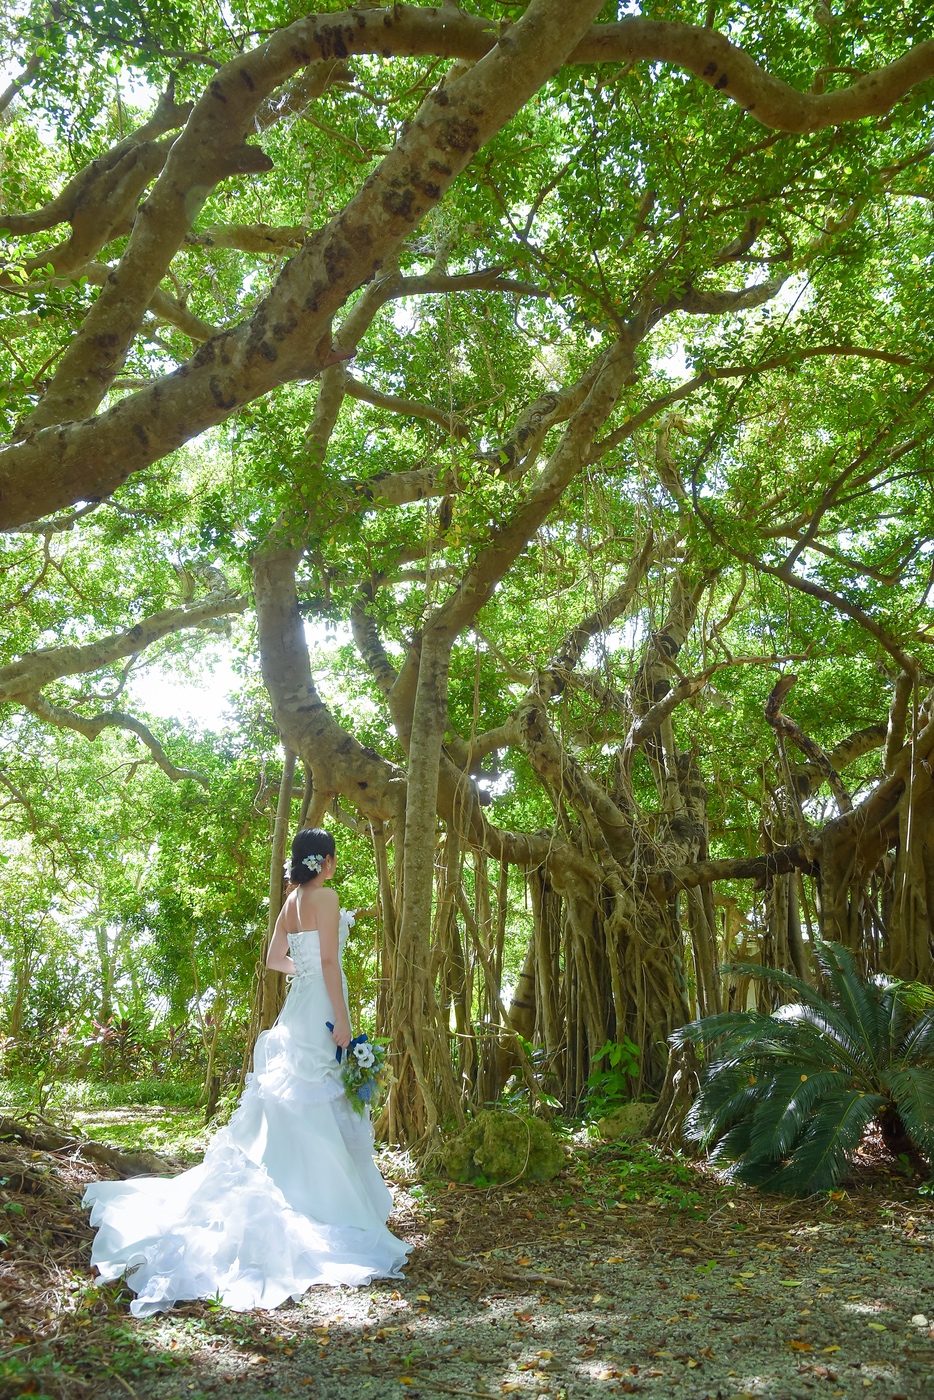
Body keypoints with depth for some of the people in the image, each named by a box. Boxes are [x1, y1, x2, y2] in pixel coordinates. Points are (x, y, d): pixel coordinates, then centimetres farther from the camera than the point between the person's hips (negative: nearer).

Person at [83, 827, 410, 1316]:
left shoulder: (292, 901, 12)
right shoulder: (325, 896, -13)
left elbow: (275, 959, 18)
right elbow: (329, 962, -17)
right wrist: (341, 1021, -16)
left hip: (299, 1003, 8)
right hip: (320, 1008, -8)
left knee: (294, 1109, 14)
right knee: (321, 1109, -2)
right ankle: (323, 1206, 5)